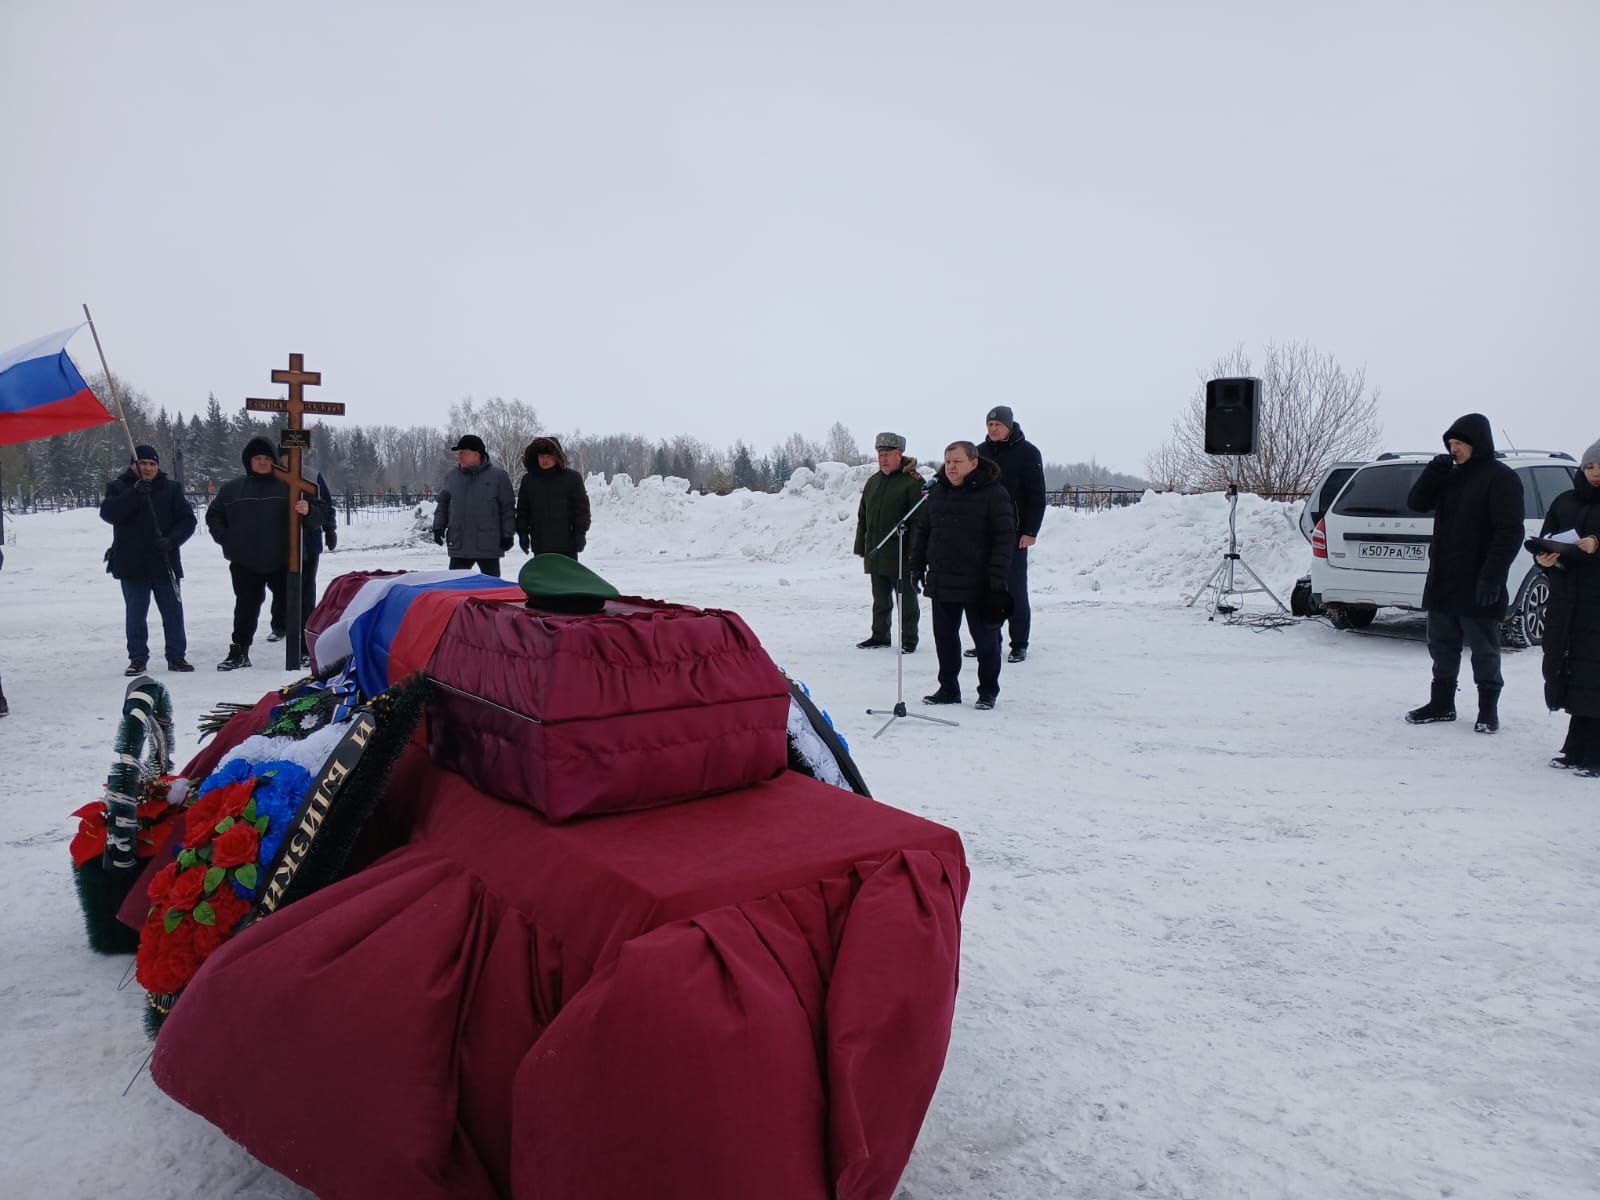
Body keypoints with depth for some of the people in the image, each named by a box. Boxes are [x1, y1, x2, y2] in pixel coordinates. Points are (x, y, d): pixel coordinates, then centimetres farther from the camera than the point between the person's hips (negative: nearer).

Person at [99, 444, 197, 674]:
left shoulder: (170, 489, 6)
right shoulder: (118, 487, 4)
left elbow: (187, 519, 2)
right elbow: (108, 513, -12)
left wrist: (172, 539, -16)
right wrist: (134, 493, -24)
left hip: (164, 563, 1)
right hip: (132, 564, -1)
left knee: (173, 612, 4)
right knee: (135, 614, 5)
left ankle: (176, 656, 15)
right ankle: (137, 658, 15)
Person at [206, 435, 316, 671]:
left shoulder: (287, 487, 1)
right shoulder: (232, 489, 7)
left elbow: (318, 516, -1)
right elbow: (213, 515, 20)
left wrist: (308, 511, -23)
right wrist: (225, 539, 8)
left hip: (282, 562, -2)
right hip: (245, 563, 2)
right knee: (246, 608, 10)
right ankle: (239, 653, 19)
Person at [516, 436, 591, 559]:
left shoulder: (572, 477, -2)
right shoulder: (528, 480, 8)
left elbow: (582, 507, -2)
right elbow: (522, 510, 12)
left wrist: (580, 533, -7)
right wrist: (522, 533, 6)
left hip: (566, 545, -3)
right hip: (540, 545, 3)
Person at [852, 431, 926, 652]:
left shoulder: (912, 482, -10)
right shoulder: (873, 482, 13)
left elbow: (921, 518, -15)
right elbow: (862, 517, 18)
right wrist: (861, 547, 14)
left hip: (901, 555, -7)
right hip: (875, 554, 7)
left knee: (906, 599, 4)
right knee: (880, 599, 15)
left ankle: (908, 639, 13)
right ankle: (880, 636, 25)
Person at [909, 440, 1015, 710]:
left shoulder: (993, 493, -8)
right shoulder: (936, 492, 9)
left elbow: (1005, 537, -11)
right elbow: (923, 531, 17)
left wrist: (998, 578, -16)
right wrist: (917, 565, 11)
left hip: (978, 585, -5)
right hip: (941, 582, 5)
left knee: (986, 639, 7)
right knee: (944, 637, 11)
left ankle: (988, 692, 20)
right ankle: (948, 689, 23)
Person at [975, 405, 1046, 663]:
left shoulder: (1027, 452, -3)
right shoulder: (980, 452, 11)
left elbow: (1036, 495, -7)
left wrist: (1031, 531, -12)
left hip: (1014, 534, -5)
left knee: (1015, 590, 0)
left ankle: (1019, 645, 7)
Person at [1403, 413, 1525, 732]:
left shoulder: (1501, 478, -9)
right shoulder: (1450, 476, 14)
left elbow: (1510, 532, -15)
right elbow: (1417, 502, 8)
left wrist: (1492, 576, -22)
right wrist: (1435, 470, -7)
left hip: (1476, 586, -7)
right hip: (1442, 581, 7)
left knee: (1483, 650, 4)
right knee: (1442, 645, 12)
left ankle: (1488, 709, 14)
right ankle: (1442, 704, 22)